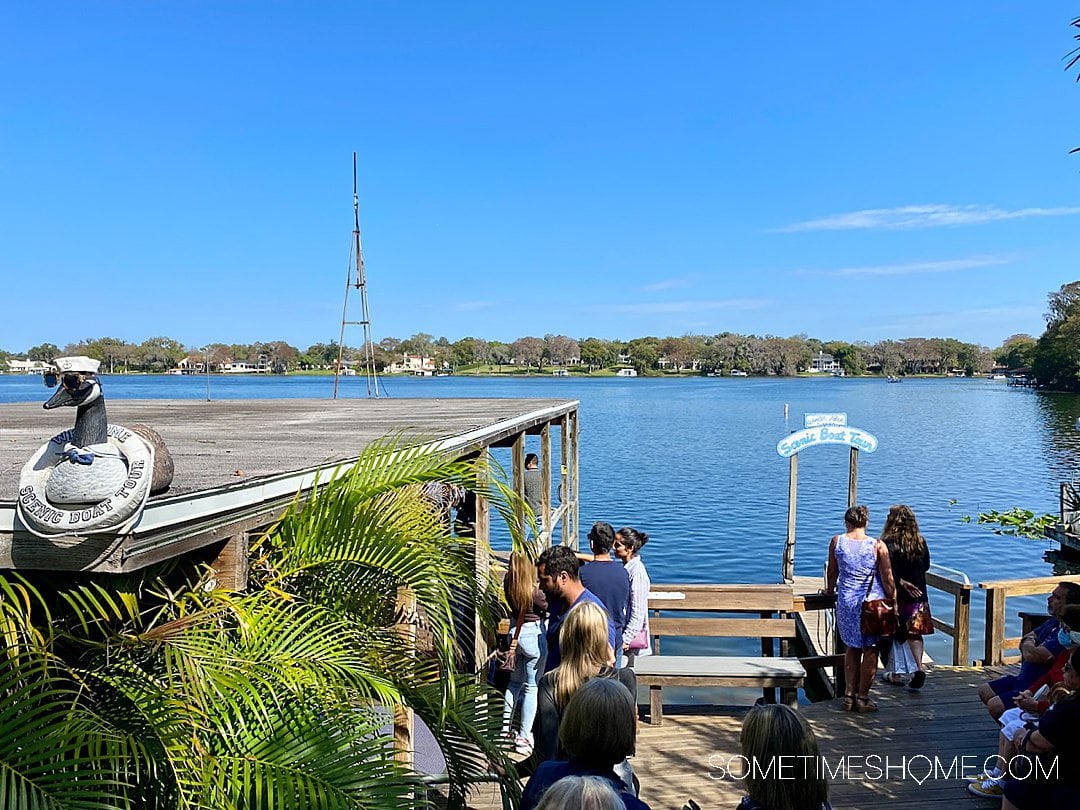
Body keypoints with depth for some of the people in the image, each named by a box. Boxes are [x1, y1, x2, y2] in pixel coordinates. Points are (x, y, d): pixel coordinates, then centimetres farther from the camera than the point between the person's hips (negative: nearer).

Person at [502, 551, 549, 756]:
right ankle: (523, 737, 8)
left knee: (515, 682, 22)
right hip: (533, 634, -7)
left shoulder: (508, 584, -8)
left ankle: (506, 727, 31)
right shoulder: (534, 592, -25)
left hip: (515, 631, 7)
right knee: (531, 687, 4)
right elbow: (548, 607, -8)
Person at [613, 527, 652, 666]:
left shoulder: (637, 571, -20)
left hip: (630, 634, -9)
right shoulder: (624, 567, 7)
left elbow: (638, 612, -21)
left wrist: (626, 639, -19)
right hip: (619, 631, 9)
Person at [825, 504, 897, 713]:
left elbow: (832, 572, 10)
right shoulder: (878, 545, -7)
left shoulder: (837, 541, -1)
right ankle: (862, 698, 13)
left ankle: (850, 695, 19)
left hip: (847, 601, 3)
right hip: (873, 602, -3)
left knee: (853, 648, 17)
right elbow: (887, 580, -4)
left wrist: (830, 591, 27)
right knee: (871, 650, 9)